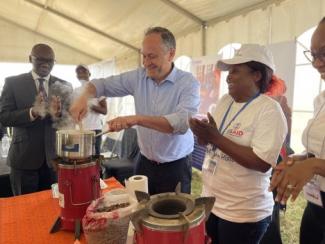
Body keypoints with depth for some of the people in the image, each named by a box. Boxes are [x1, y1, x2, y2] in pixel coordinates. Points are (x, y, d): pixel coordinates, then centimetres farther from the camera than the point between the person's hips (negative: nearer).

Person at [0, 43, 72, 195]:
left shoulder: (64, 86, 5)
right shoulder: (13, 82, 0)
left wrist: (58, 113, -22)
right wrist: (32, 112, -24)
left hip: (55, 157, 2)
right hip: (24, 157, -1)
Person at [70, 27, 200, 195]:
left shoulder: (188, 83, -14)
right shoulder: (138, 77, -1)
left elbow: (183, 122, -29)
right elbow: (103, 84, 7)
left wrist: (136, 119, -35)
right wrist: (84, 97, -14)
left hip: (175, 168, -3)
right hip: (145, 164, 4)